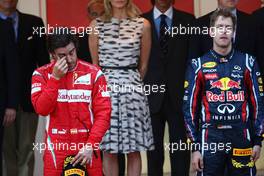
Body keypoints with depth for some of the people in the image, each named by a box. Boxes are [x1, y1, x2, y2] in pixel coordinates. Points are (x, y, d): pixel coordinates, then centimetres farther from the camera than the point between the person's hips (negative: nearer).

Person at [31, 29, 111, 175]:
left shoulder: (93, 73, -1)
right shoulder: (41, 74, 2)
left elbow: (103, 113, -4)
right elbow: (42, 109, -10)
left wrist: (90, 146, -13)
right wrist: (55, 78, -15)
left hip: (87, 146, 0)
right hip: (56, 146, 0)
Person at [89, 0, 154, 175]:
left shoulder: (143, 25, 3)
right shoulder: (96, 25, 4)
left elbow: (143, 65, 13)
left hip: (132, 89, 0)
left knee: (134, 149, 3)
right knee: (108, 149, 2)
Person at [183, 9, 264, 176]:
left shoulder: (248, 62, 7)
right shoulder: (198, 65, 5)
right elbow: (190, 107, 5)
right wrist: (195, 147, 1)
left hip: (241, 137, 1)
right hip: (210, 136, -1)